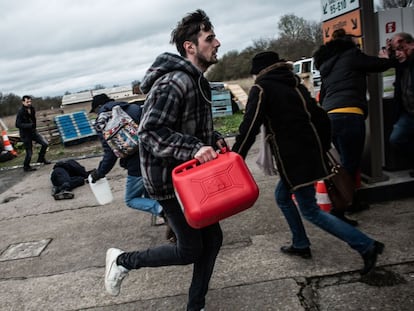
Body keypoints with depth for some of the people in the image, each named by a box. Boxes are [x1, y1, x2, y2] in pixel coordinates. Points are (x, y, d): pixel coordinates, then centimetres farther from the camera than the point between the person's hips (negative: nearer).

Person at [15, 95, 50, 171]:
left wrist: (34, 126, 10)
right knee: (29, 152, 0)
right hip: (25, 134, -6)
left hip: (33, 131, 6)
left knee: (45, 143, -2)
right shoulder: (20, 112, -19)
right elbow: (18, 125, -22)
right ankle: (26, 167, 21)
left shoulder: (32, 109, 1)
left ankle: (41, 158, 20)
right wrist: (29, 125, -30)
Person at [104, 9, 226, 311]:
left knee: (212, 238, 13)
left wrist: (214, 139, 2)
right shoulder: (174, 82, -22)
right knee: (191, 249, 2)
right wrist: (194, 149, -35)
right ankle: (123, 260, 22)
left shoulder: (198, 81, 11)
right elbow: (150, 132, -28)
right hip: (169, 178, -10)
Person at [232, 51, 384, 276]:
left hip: (293, 158, -8)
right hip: (311, 153, 8)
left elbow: (249, 127, -18)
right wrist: (322, 149, 19)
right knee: (282, 196, 23)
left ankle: (366, 246, 0)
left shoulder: (261, 89, -6)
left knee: (310, 211, 1)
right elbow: (320, 118, 13)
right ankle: (300, 244, 30)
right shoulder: (295, 85, 15)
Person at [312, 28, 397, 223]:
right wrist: (394, 60, 29)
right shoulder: (351, 55, 6)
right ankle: (337, 211, -7)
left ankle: (351, 201, 30)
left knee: (347, 162, 20)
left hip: (329, 117, 7)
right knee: (350, 165, -4)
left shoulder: (327, 65, 25)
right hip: (349, 115, -7)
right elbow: (379, 65, 11)